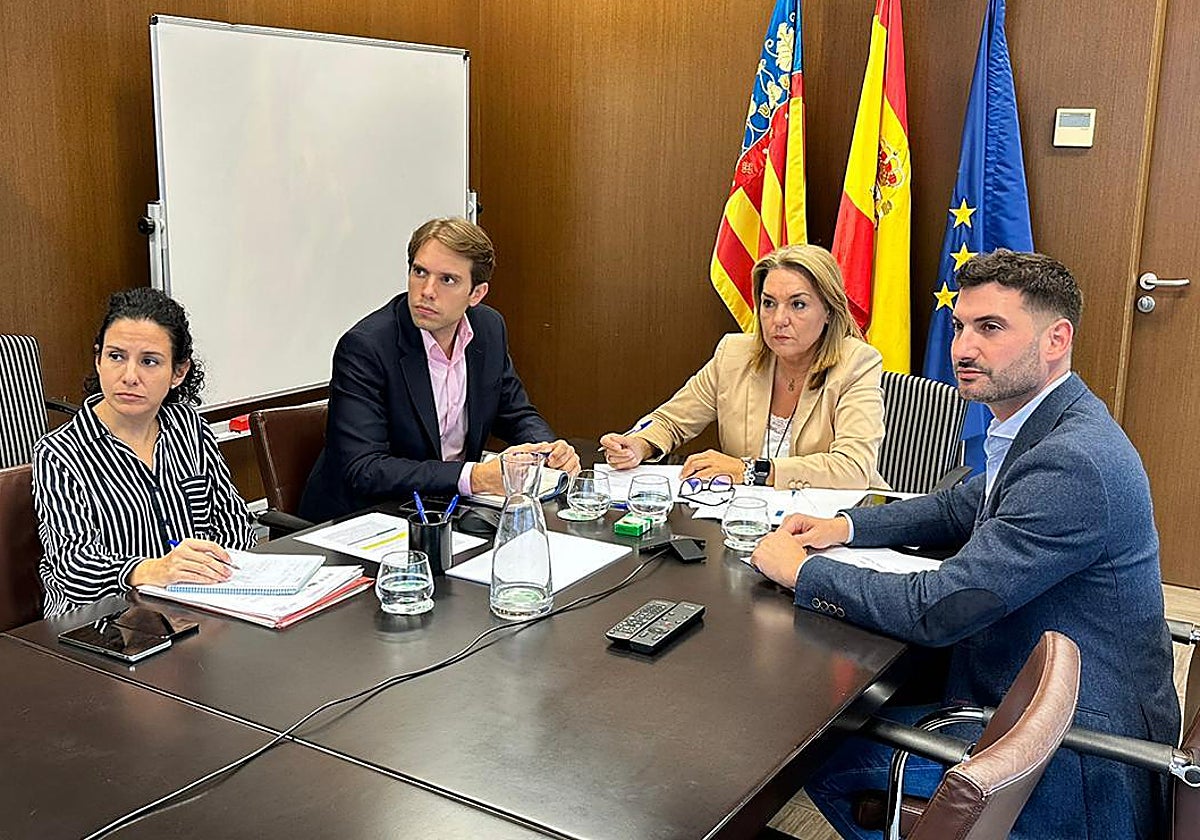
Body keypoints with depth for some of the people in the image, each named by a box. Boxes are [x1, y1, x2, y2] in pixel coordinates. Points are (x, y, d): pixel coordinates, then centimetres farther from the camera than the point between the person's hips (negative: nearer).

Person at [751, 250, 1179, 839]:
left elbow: (938, 610, -28)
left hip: (1075, 769, -9)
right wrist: (844, 526, 6)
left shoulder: (1074, 463, -28)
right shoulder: (1040, 430, 4)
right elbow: (963, 508, 21)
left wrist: (801, 570, -15)